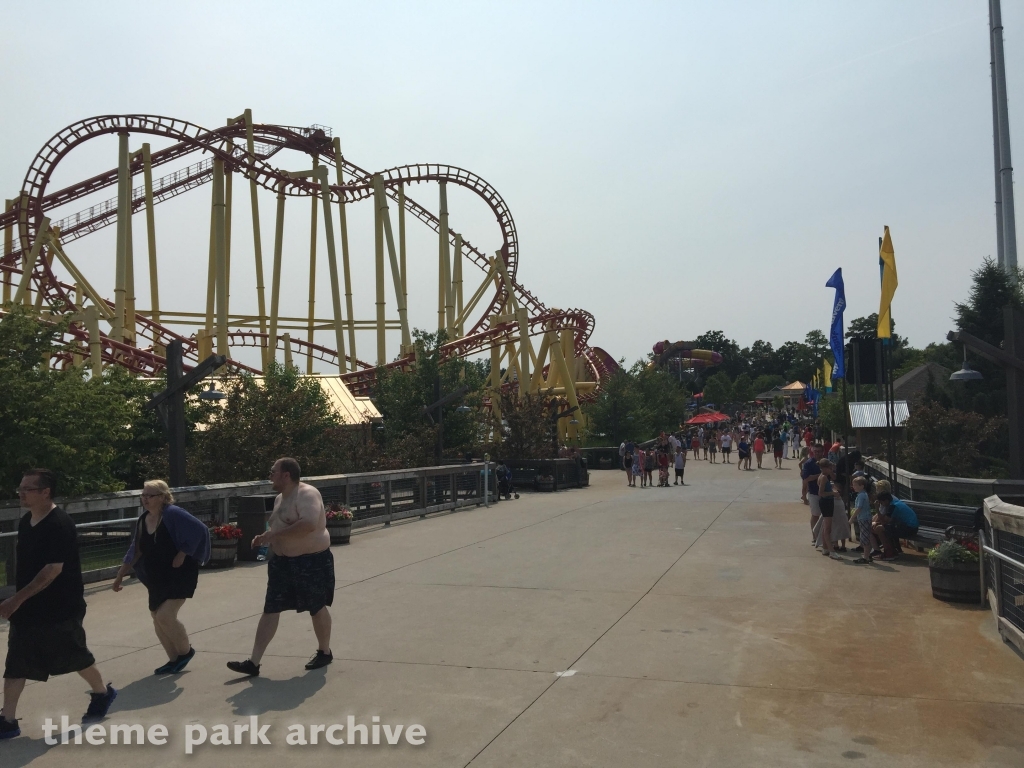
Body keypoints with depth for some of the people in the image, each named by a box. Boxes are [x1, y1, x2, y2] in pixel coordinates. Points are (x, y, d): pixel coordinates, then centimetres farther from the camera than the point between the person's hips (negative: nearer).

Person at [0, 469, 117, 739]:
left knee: (75, 657, 9)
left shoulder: (60, 525, -22)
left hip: (60, 609, -8)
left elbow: (53, 570, -25)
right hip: (28, 608, 8)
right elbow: (25, 564, 17)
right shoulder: (25, 522, 6)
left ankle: (103, 694, 31)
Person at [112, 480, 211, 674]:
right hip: (156, 578, 8)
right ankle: (174, 659, 26)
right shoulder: (142, 520, 4)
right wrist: (120, 575, 13)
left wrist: (182, 555, -22)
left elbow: (199, 529, -26)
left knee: (165, 616, -15)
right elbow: (135, 551, 14)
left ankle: (186, 651, 11)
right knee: (157, 618, 10)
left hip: (179, 575, -8)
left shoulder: (173, 514, -19)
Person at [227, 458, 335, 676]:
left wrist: (274, 535, -29)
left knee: (317, 608, 8)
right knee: (270, 609, 4)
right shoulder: (280, 498, 9)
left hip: (312, 560, -8)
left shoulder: (307, 494, -20)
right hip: (282, 561, 9)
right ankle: (254, 662, 6)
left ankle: (325, 652, 29)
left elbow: (308, 524, -35)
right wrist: (265, 537, 3)